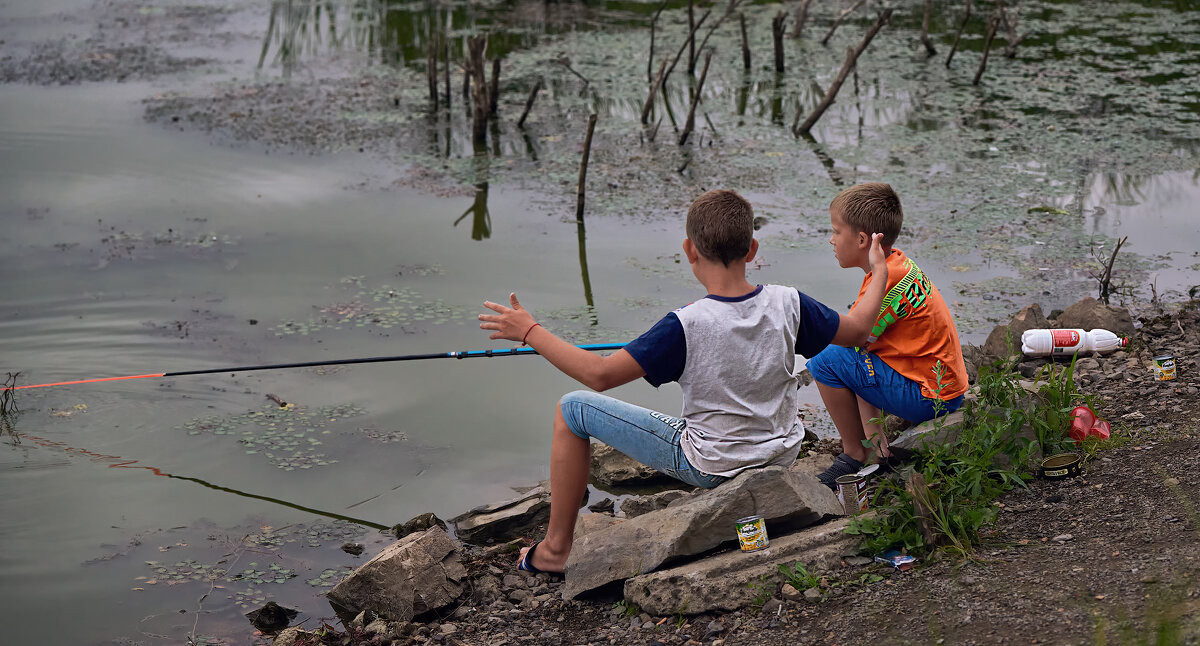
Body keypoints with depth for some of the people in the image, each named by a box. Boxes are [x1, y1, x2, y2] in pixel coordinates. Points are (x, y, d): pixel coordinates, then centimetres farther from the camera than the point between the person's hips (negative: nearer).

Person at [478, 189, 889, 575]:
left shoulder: (687, 325, -28)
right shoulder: (787, 303, -14)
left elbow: (600, 375, -26)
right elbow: (858, 330, 2)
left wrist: (531, 331, -18)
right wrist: (881, 270, 19)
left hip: (709, 466, -5)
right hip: (781, 455, 5)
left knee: (573, 409, 4)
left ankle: (555, 549, 12)